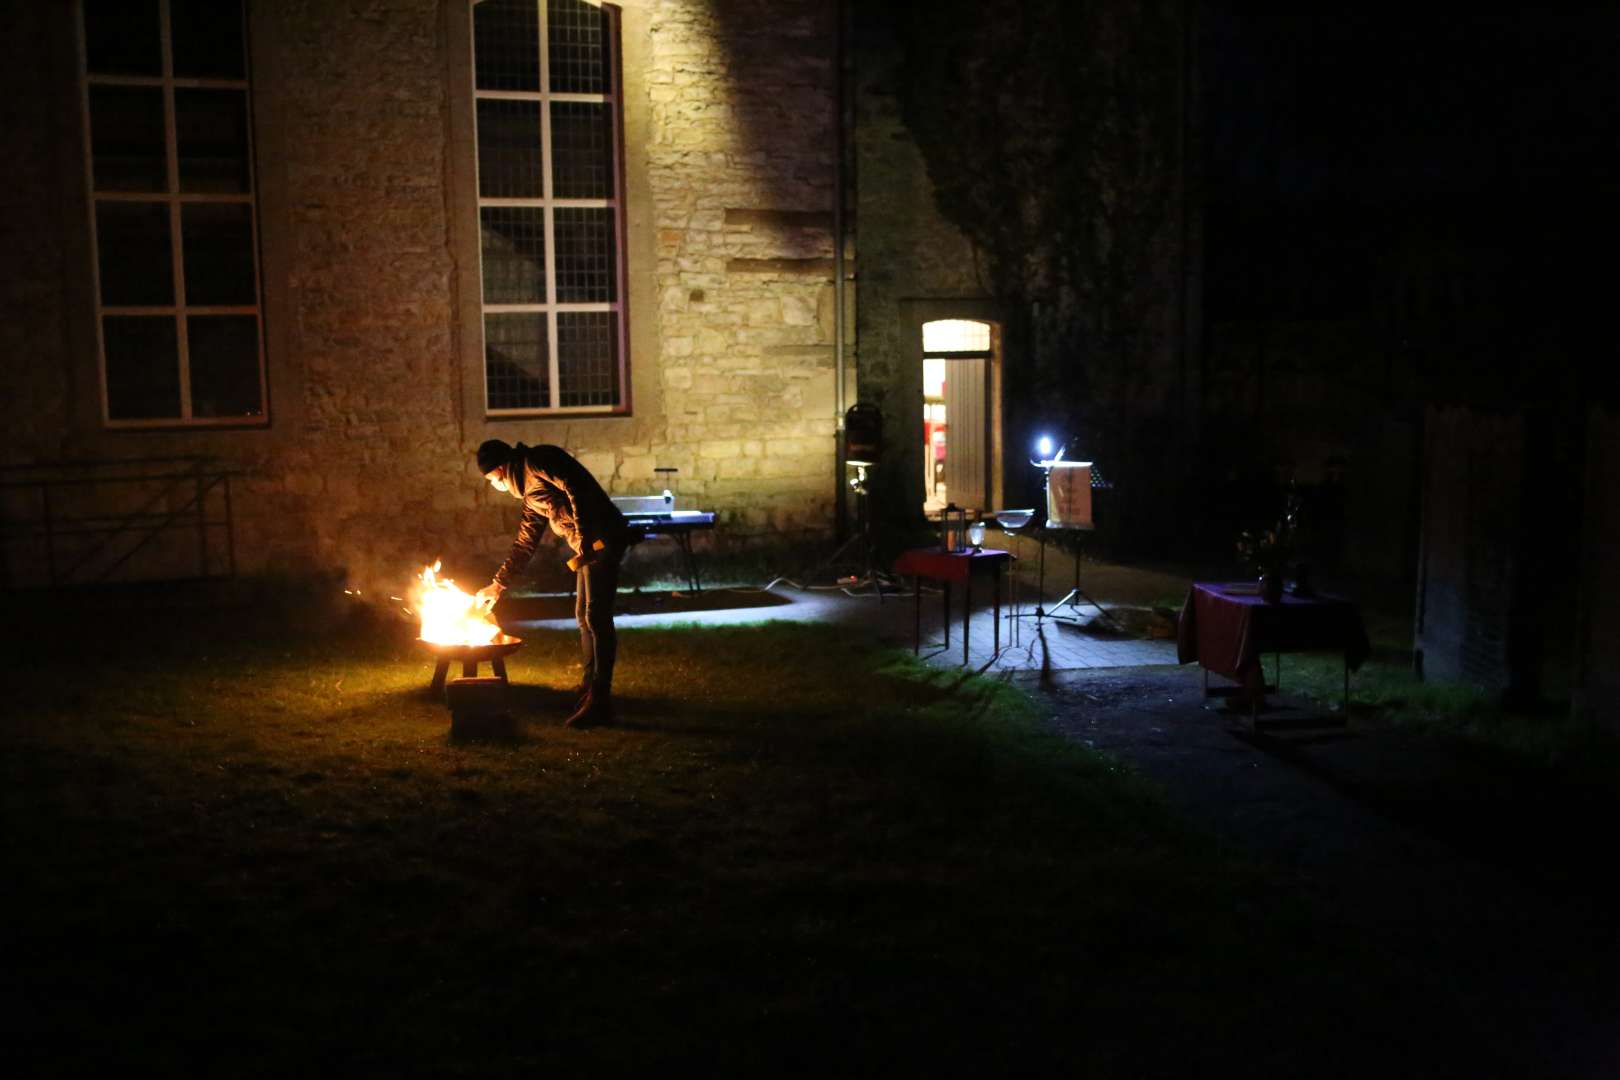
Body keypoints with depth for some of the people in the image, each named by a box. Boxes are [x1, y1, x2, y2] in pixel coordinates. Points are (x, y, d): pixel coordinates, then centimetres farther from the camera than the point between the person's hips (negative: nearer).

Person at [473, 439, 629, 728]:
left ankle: (600, 702, -8)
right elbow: (525, 544, 31)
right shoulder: (530, 493, 24)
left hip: (602, 538, -10)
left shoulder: (537, 461, -4)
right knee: (584, 616, 15)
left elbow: (577, 489, -19)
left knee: (597, 618, -10)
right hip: (591, 547, 10)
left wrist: (584, 542, -23)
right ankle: (589, 690, 24)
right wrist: (498, 584, 34)